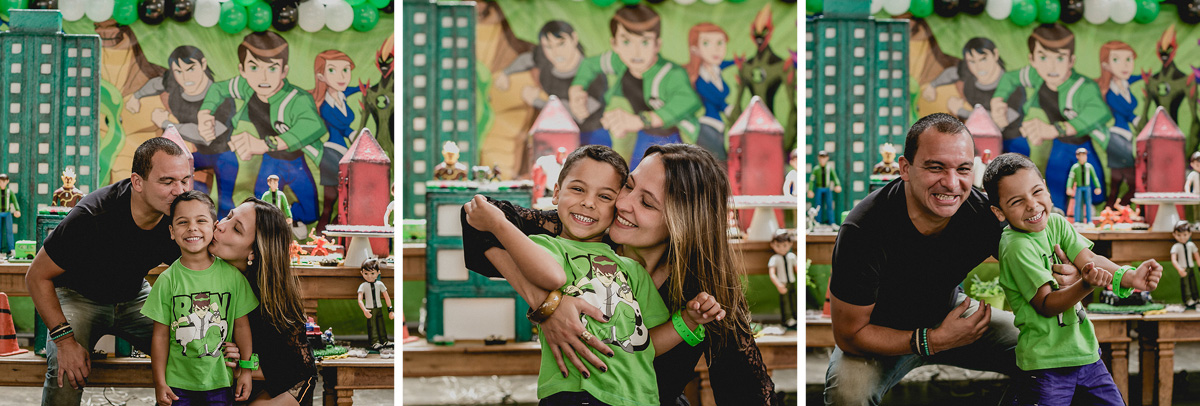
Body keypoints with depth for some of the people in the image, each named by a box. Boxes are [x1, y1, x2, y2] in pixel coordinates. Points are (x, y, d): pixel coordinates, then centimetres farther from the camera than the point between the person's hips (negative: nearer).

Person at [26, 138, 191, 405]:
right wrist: (65, 339, -30)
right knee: (66, 371, -32)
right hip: (80, 297, -4)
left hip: (134, 296, 4)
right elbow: (37, 277, -21)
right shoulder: (91, 217, -32)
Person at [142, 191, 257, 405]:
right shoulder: (167, 280, -5)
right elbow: (161, 335, -2)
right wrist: (160, 383, -2)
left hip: (220, 380, 1)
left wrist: (246, 370, 3)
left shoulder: (232, 275, -3)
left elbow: (241, 325, 4)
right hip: (178, 381, -1)